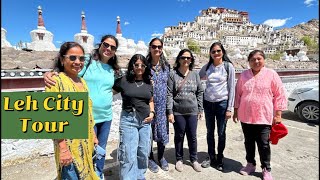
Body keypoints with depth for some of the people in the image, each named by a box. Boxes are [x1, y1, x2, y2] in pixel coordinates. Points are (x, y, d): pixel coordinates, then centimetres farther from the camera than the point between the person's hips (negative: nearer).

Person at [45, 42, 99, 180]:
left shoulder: (82, 81, 8)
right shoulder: (56, 80, -12)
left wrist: (93, 136, 13)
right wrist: (63, 148, -19)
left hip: (86, 142, 7)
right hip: (69, 144, -6)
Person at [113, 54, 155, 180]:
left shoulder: (148, 83, 8)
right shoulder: (123, 80, -3)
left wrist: (152, 113, 3)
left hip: (145, 120, 4)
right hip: (128, 119, -4)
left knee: (143, 153, 15)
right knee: (129, 155, -2)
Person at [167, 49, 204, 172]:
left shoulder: (195, 74, 4)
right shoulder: (173, 74, -5)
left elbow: (200, 92, 7)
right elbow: (169, 94, -7)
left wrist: (200, 109, 5)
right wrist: (170, 112, -11)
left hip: (192, 111, 2)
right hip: (178, 112, -2)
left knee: (192, 136, 11)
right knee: (179, 136, 11)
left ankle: (194, 159, 31)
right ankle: (179, 159, 31)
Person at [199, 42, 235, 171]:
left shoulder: (228, 66, -3)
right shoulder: (207, 66, 5)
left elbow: (231, 88, -5)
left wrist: (230, 108, -8)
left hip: (222, 103, -3)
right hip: (208, 102, 3)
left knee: (221, 133, 7)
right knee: (210, 131, 13)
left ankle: (219, 159, 26)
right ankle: (211, 157, 29)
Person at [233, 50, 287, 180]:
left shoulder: (271, 74, -3)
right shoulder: (244, 75, 5)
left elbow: (280, 95, -3)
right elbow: (238, 94, 8)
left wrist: (278, 114, -5)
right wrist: (236, 111, 8)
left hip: (264, 117, -3)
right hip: (245, 117, 3)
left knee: (263, 144, 6)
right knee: (249, 143, 15)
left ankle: (266, 169, 25)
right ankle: (250, 164, 34)